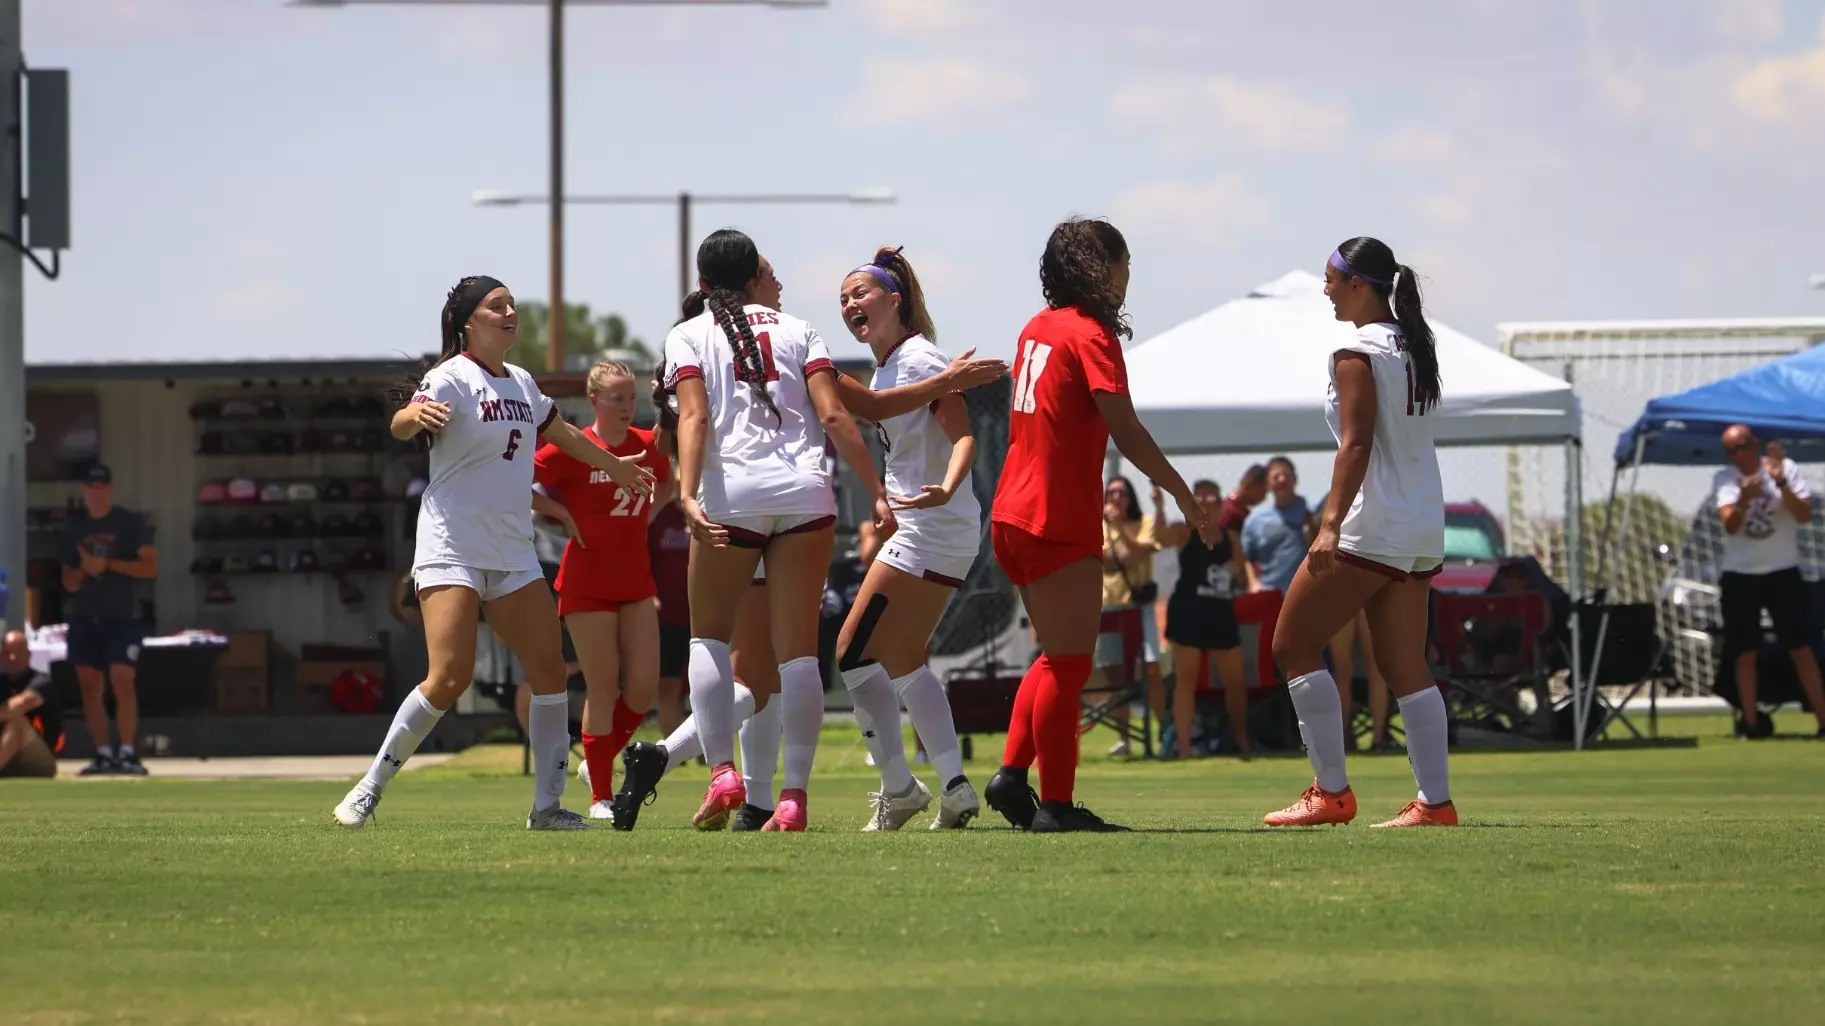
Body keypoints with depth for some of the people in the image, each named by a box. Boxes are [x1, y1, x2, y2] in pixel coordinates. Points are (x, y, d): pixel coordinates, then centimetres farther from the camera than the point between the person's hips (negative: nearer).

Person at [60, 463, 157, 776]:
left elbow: (150, 567, -7)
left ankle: (127, 753, -16)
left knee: (122, 681, -15)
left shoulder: (130, 523, 0)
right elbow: (69, 583, 12)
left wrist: (107, 564, -14)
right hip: (83, 618, 4)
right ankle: (103, 754, 7)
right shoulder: (74, 528, 11)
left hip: (121, 617, -4)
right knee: (89, 686, 2)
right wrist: (84, 568, -10)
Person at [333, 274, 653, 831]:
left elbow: (560, 432, 34)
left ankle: (547, 805, 7)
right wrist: (416, 414, -50)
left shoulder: (522, 384, 14)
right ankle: (369, 790, -6)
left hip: (512, 551, 7)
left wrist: (613, 465, 47)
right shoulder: (453, 378, -9)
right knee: (449, 677, -18)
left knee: (550, 669, -1)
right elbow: (402, 424, -26)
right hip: (453, 549, -7)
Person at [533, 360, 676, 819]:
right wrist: (560, 514, -9)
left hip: (636, 582, 5)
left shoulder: (649, 445, 4)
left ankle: (598, 763, 22)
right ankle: (600, 797, 4)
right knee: (603, 687, -4)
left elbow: (667, 484, 25)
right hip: (588, 584, -5)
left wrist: (642, 518, 11)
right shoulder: (572, 449, -11)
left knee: (644, 687, -2)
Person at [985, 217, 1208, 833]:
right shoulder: (1091, 335, -12)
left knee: (1058, 656, 18)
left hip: (1015, 515, 9)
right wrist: (1183, 493, -11)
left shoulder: (1038, 328, 14)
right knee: (1070, 662, -4)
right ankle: (1055, 804, -3)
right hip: (1060, 521, -9)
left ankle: (1012, 775, 10)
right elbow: (1125, 430, -17)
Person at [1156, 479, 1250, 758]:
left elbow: (1243, 580, 16)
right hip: (1188, 611, -4)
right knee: (1186, 678, -4)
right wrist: (1160, 508, -39)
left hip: (1221, 614, 4)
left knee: (1236, 680, 10)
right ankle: (1184, 748, -5)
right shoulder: (1185, 532, -1)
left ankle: (1242, 741, 27)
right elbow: (1164, 538, -25)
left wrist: (1237, 572, -7)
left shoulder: (1232, 538, 11)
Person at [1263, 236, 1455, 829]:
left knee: (1293, 646, 0)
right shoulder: (1415, 347, 14)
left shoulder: (1358, 353, -12)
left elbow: (1356, 445, -20)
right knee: (1405, 667, 9)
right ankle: (1435, 801, 2)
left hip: (1371, 529, -9)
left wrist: (1331, 524, -25)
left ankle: (1332, 792, -3)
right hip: (1423, 530, 9)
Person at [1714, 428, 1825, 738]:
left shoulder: (1786, 468, -3)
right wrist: (1744, 500, -37)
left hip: (1783, 572, -1)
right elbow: (1730, 525, -17)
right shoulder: (1725, 479, -2)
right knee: (1745, 652, 2)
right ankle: (1751, 721, 11)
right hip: (1740, 575, 1)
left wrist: (1781, 483, -24)